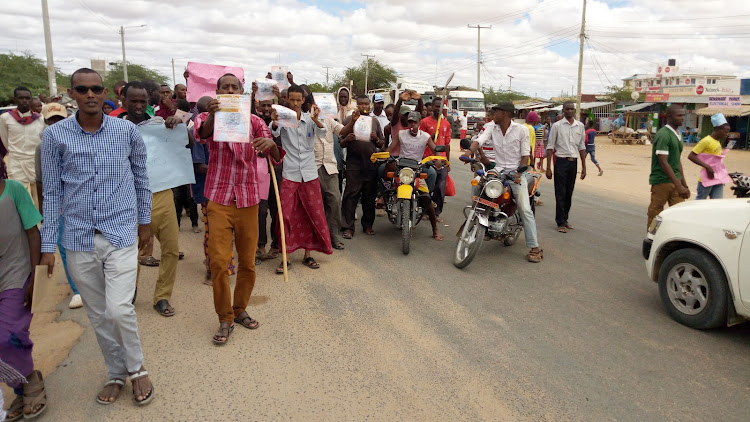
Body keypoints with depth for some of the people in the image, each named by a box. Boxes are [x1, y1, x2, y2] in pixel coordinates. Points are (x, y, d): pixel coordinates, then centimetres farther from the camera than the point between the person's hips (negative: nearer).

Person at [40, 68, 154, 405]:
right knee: (98, 315, 11)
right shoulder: (54, 136, -1)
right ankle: (117, 373, 31)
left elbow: (140, 178, 10)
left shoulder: (127, 131, -2)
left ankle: (136, 368, 15)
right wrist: (47, 245, 3)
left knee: (119, 309, -12)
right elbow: (52, 192, 3)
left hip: (121, 235, -2)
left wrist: (144, 220, 16)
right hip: (79, 239, 2)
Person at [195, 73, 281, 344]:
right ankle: (225, 319, 10)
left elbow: (276, 158, -4)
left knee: (248, 262, 8)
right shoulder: (208, 118, 4)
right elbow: (201, 134, -22)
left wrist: (271, 144, -27)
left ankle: (240, 309, 28)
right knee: (219, 262, -6)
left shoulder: (254, 121, 7)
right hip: (219, 199, -2)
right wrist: (211, 116, -43)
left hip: (248, 199, 2)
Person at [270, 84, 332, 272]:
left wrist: (316, 120, -33)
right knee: (287, 215, -2)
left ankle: (307, 254, 20)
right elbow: (274, 133, -18)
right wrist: (274, 122, -41)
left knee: (312, 214, 6)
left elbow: (322, 134, -12)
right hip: (289, 175, -2)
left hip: (309, 174, 2)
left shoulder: (309, 118, 3)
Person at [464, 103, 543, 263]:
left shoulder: (521, 129, -3)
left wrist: (518, 174, -17)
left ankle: (534, 247, -9)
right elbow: (479, 141, -11)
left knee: (525, 209, -12)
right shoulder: (491, 129, 6)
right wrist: (469, 152, -33)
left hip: (516, 171, -4)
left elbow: (525, 155, -4)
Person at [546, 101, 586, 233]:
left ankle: (565, 219, 22)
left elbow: (582, 147, 13)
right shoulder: (557, 126, -3)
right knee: (560, 194, -3)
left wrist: (583, 167, 10)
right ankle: (561, 222, 2)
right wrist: (548, 168, -9)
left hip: (573, 162, 4)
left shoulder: (580, 126, 8)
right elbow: (550, 147, -3)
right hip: (561, 161, -4)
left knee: (569, 193, 10)